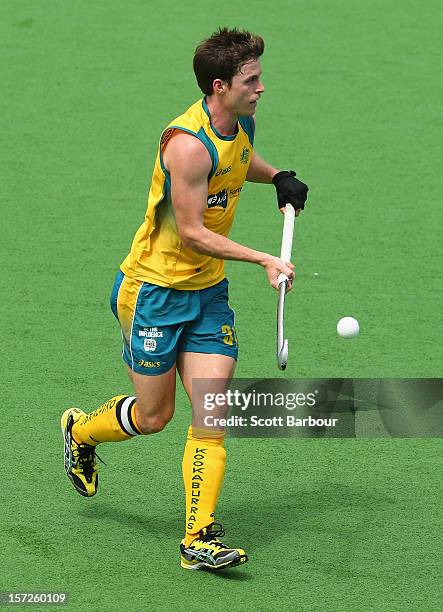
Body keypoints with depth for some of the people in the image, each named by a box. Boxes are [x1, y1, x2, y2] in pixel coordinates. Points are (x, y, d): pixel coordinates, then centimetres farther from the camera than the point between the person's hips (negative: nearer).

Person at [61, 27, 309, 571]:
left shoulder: (241, 125, 1)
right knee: (153, 415, 5)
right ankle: (80, 430, 38)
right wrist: (263, 259, -24)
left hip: (208, 292, 7)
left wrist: (277, 177, 7)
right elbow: (192, 231, -23)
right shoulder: (189, 144, -26)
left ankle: (200, 538, 0)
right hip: (154, 287, -7)